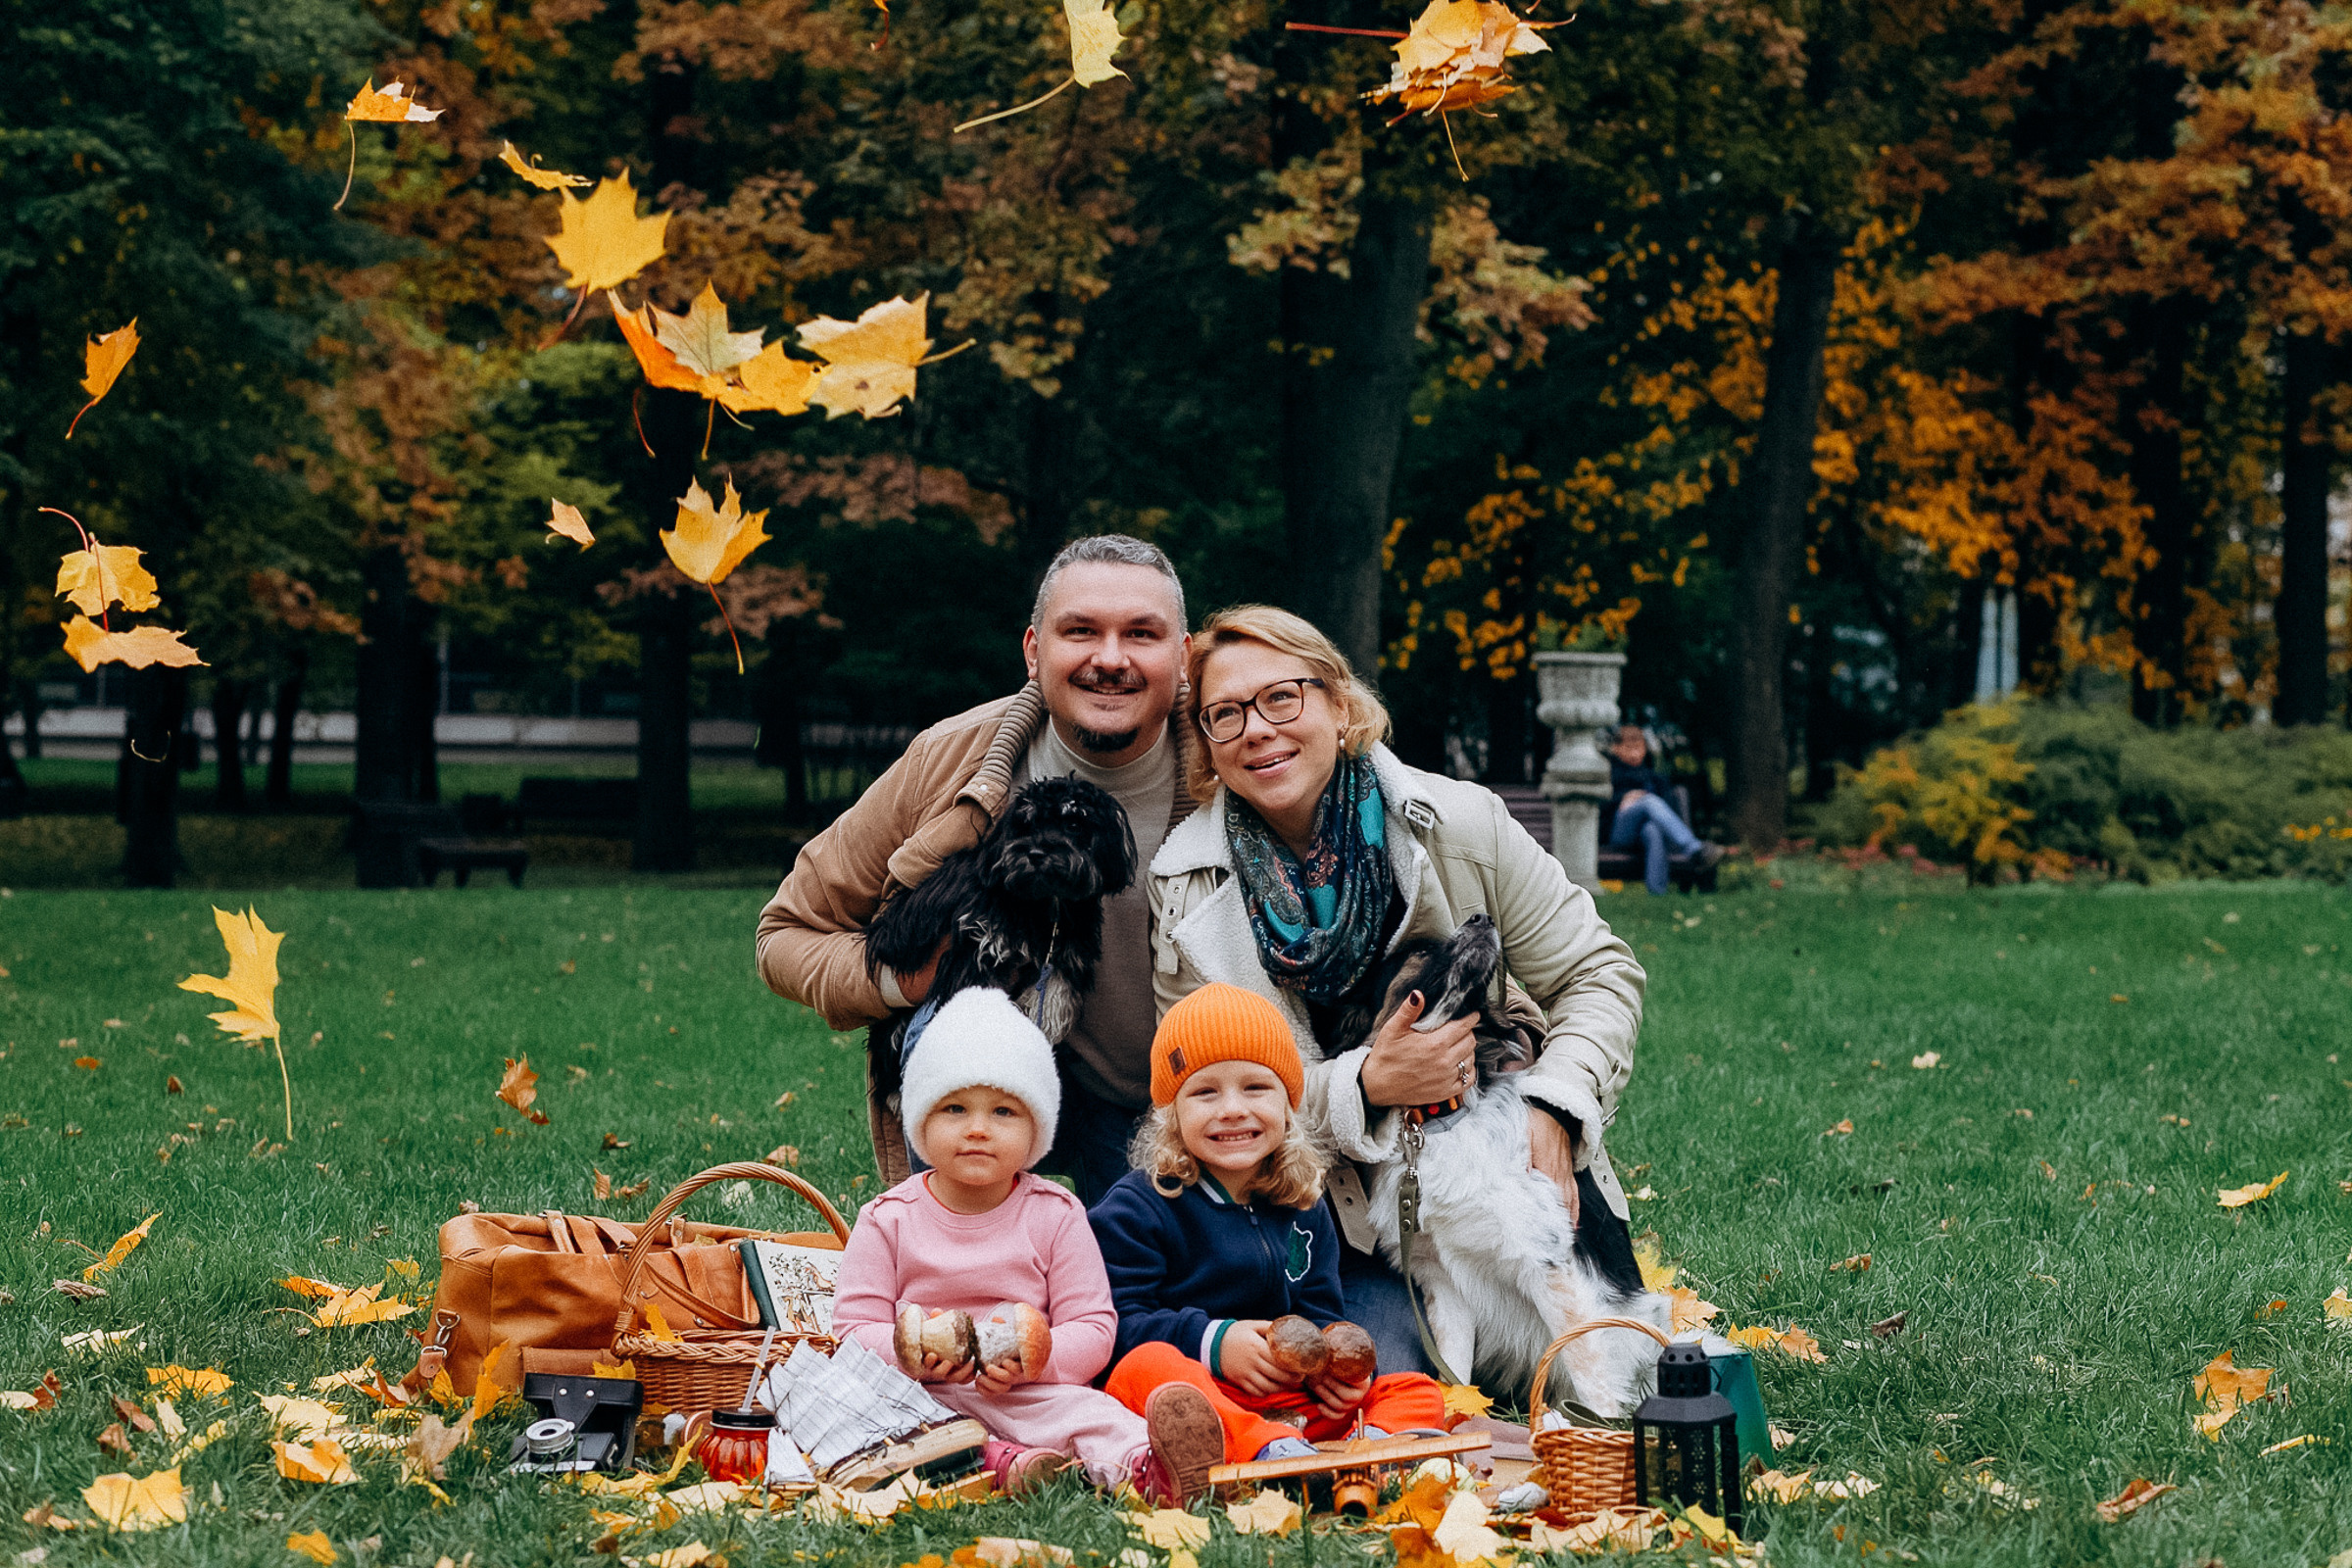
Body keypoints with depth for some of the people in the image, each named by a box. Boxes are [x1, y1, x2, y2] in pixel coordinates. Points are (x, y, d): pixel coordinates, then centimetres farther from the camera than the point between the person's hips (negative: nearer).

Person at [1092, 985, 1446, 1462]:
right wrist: (1212, 1342, -20)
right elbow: (1116, 1324, -8)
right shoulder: (1137, 1208, 0)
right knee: (1147, 1364, -37)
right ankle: (1274, 1452, -62)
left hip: (1293, 1405, 6)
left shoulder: (1303, 1209, 18)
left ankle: (1376, 1445, -45)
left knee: (1418, 1392, -7)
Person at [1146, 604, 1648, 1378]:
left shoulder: (1463, 826, -9)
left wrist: (1551, 1110, -16)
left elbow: (1598, 973, 1)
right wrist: (1364, 1085, -25)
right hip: (1349, 1211, -1)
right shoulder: (1188, 889, -8)